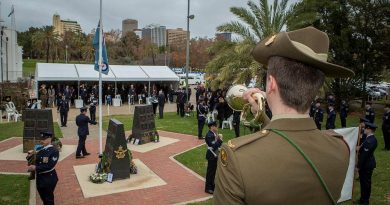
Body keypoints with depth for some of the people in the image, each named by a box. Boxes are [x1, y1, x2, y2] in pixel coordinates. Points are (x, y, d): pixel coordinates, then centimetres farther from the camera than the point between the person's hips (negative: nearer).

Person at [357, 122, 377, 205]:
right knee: (366, 182, 18)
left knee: (365, 182, 2)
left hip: (366, 165, -10)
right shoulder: (373, 139, 6)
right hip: (369, 163, 10)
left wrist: (359, 166, -17)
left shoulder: (369, 141, -25)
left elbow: (364, 155, -23)